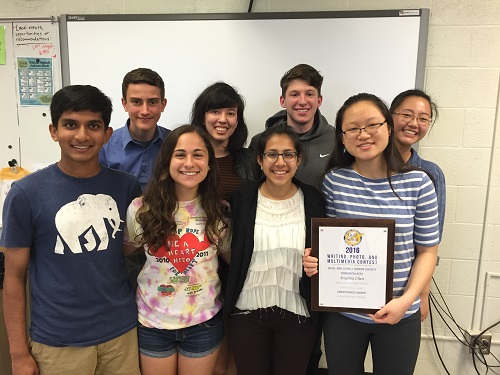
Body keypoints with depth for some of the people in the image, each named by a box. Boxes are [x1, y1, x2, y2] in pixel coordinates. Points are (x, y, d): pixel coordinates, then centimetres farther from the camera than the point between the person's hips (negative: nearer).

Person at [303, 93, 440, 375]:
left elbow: (427, 250, -2)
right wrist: (314, 259, -19)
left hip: (400, 315, 0)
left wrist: (407, 300, -14)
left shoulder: (418, 183, -8)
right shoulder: (333, 181, -6)